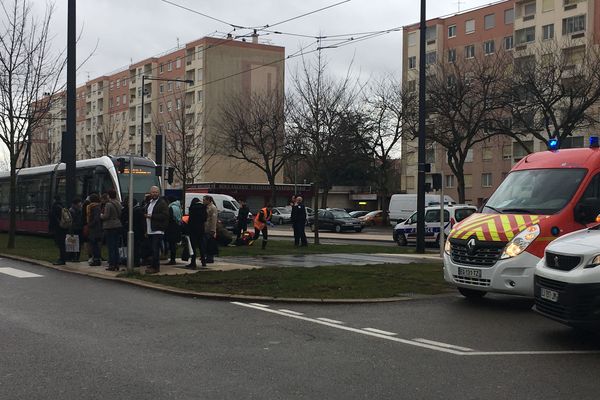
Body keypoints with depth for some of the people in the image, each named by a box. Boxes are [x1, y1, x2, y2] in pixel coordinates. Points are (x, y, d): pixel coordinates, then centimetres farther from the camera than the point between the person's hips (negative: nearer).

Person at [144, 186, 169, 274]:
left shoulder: (162, 203, -6)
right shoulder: (149, 203, 20)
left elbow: (165, 216, -17)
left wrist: (152, 216, -18)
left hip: (158, 231, -8)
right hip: (150, 231, 8)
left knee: (155, 250, -10)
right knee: (153, 250, 12)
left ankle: (154, 267, -9)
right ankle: (156, 266, 19)